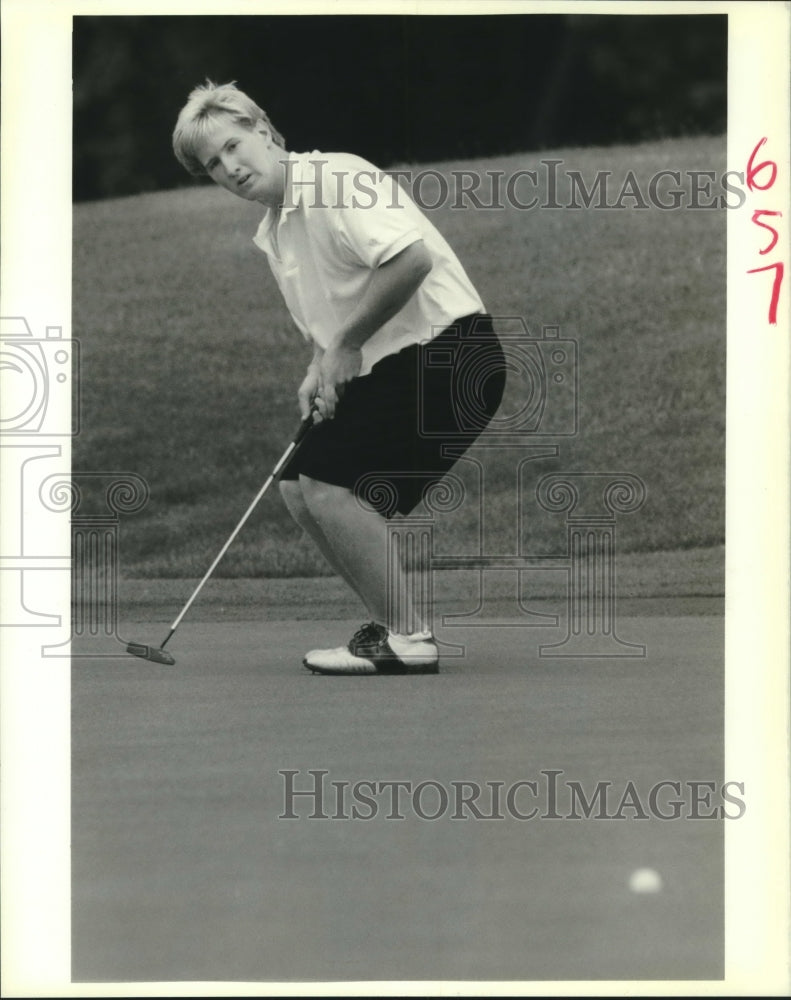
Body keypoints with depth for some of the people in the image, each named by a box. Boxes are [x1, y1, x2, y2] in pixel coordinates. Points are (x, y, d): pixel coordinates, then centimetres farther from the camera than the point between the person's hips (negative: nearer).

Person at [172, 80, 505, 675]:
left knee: (329, 486, -17)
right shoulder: (273, 235, 15)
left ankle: (409, 638, -10)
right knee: (299, 488, 5)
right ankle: (395, 626, 11)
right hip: (391, 368, 10)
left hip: (451, 353, -10)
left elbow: (411, 259, -28)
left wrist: (345, 347, -18)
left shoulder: (337, 180, -15)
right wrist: (320, 370, 2)